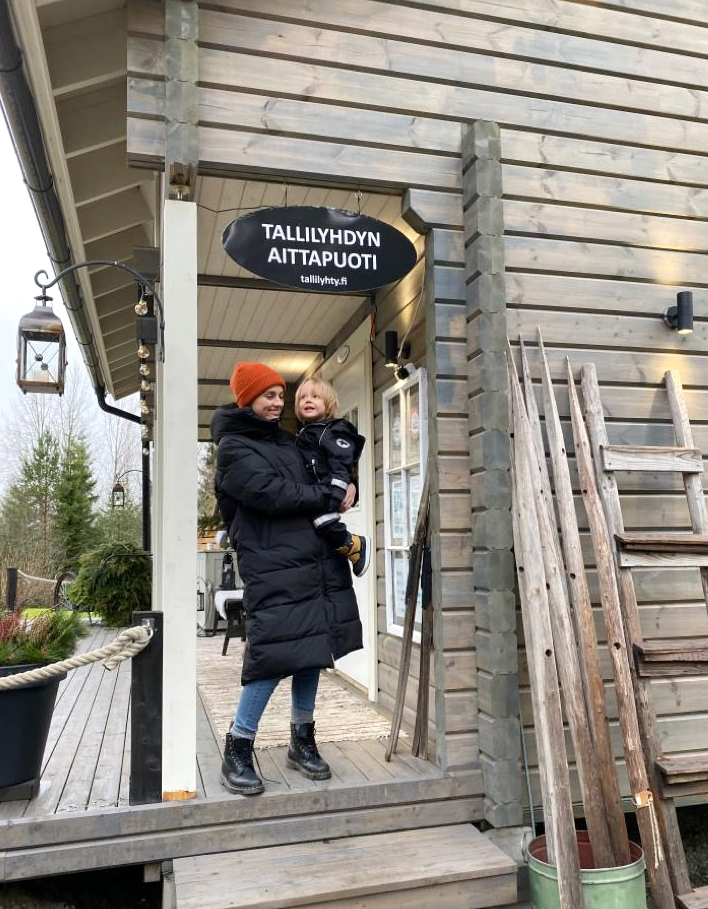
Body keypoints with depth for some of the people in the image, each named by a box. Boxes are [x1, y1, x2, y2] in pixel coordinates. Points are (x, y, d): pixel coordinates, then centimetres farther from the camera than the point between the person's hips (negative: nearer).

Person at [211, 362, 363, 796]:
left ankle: (303, 741, 26)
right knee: (276, 652, -11)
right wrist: (332, 498, -9)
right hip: (273, 567, -7)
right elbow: (274, 494, -16)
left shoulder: (288, 440, 19)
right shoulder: (234, 448, -4)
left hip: (316, 561, 7)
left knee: (311, 649, 11)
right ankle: (237, 752, 6)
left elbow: (322, 479, 25)